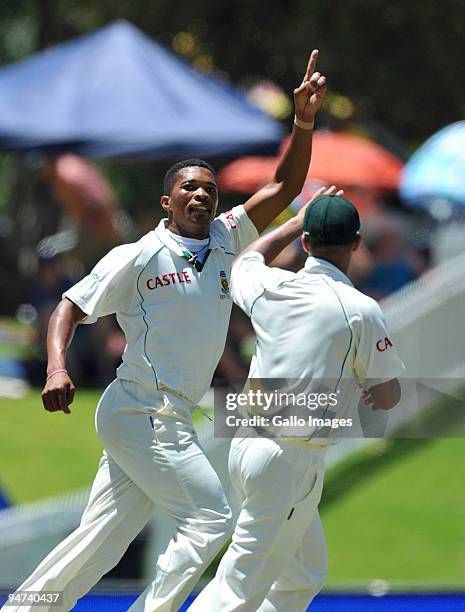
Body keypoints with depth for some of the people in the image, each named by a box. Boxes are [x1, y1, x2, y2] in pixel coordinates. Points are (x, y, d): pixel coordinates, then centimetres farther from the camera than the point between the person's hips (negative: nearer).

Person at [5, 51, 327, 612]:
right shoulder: (140, 257, -7)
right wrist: (57, 368, -21)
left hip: (172, 421, 7)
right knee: (210, 516, -10)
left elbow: (284, 188, 8)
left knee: (101, 542, 7)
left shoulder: (225, 241, 10)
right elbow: (70, 306, -4)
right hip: (141, 413, -7)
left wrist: (303, 120, -5)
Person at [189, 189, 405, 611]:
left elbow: (248, 260, 30)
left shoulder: (268, 288, 4)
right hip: (291, 463, -7)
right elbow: (386, 398, -5)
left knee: (306, 575, 20)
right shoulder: (360, 310, -13)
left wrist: (299, 221, 36)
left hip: (247, 445, 7)